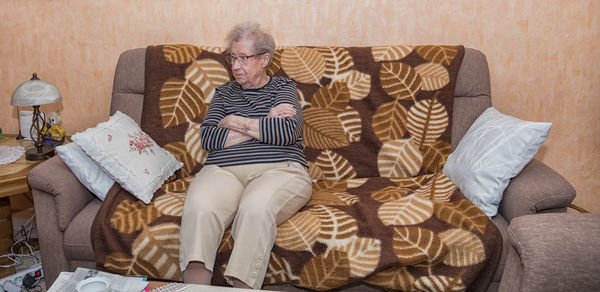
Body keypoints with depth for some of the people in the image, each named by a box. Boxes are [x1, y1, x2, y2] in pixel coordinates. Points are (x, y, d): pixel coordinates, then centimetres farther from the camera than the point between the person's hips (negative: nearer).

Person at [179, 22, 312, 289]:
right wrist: (265, 124, 0)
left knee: (255, 207, -37)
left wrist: (235, 122, 2)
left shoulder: (282, 87, 18)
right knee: (199, 207, -32)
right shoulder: (224, 93, 25)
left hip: (278, 169, -2)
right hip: (224, 170, 2)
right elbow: (208, 138, 6)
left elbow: (288, 131, -4)